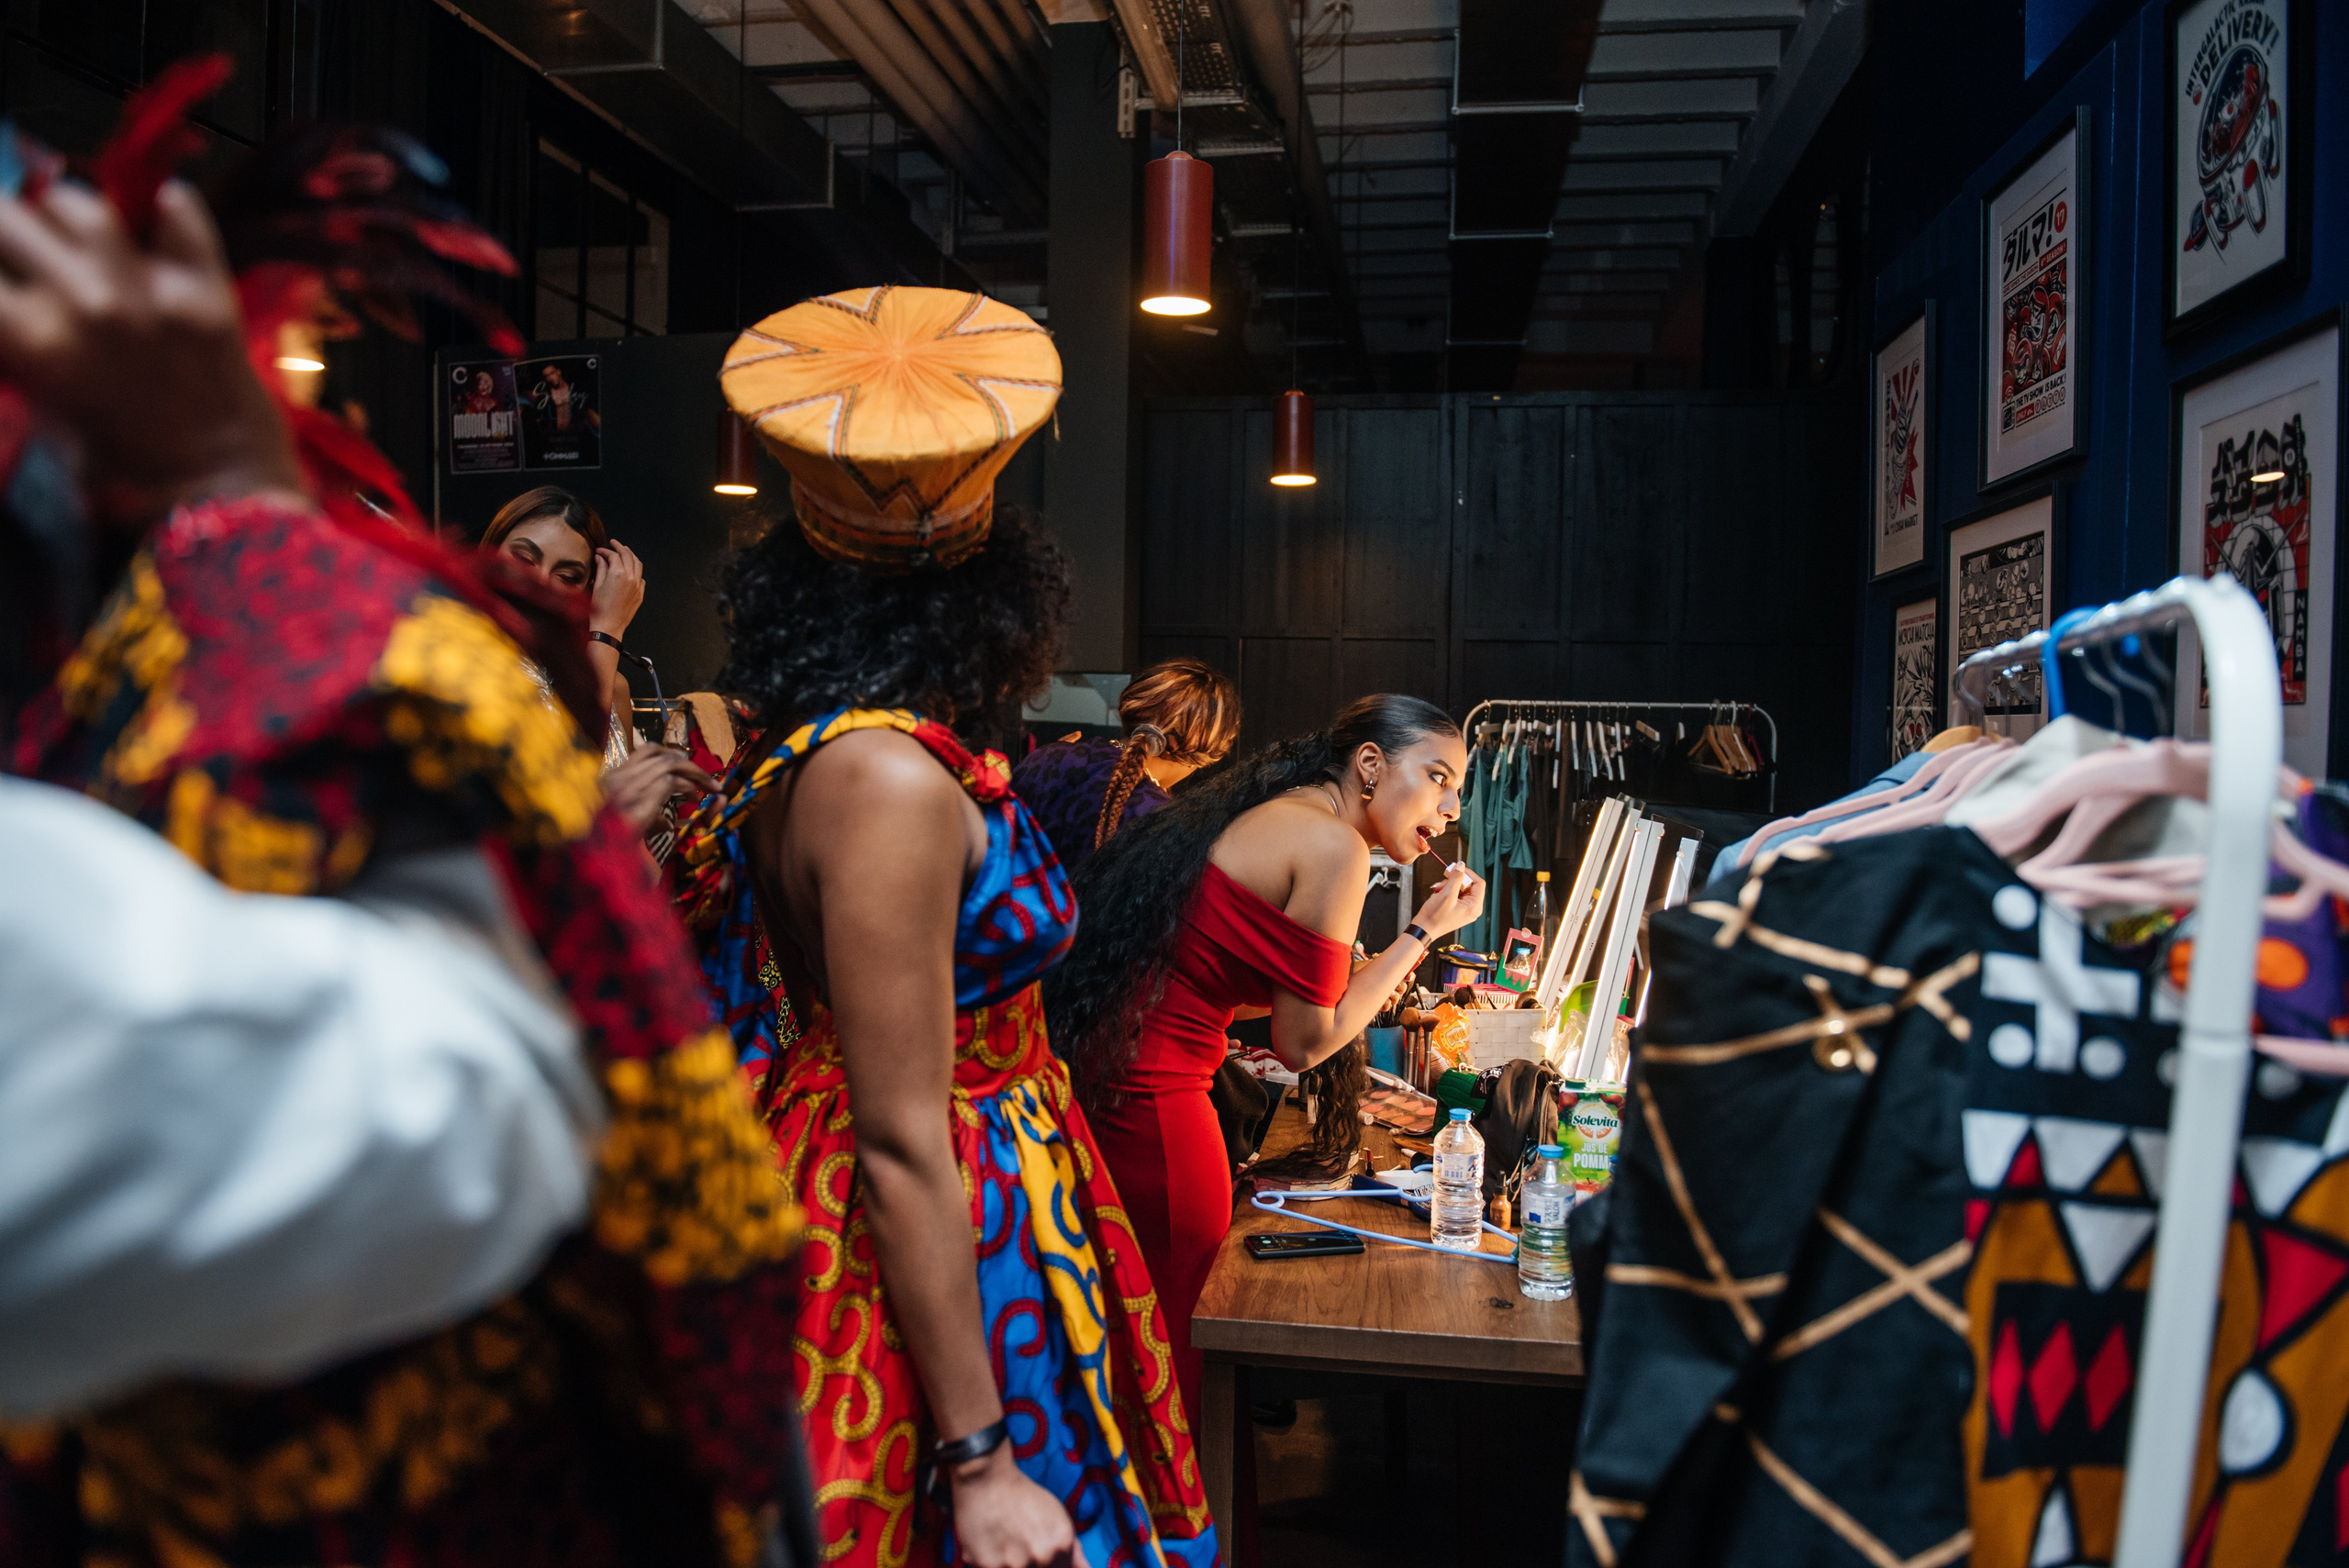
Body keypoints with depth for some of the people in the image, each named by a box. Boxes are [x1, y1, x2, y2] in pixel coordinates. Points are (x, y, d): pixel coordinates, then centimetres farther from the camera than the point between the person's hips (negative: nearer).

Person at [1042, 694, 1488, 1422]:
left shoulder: (1265, 813, 15)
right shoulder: (1335, 847, -12)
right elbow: (1304, 1043, -8)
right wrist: (1425, 931, -1)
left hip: (1081, 1067, 10)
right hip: (1147, 1100, -10)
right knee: (1183, 1349, 9)